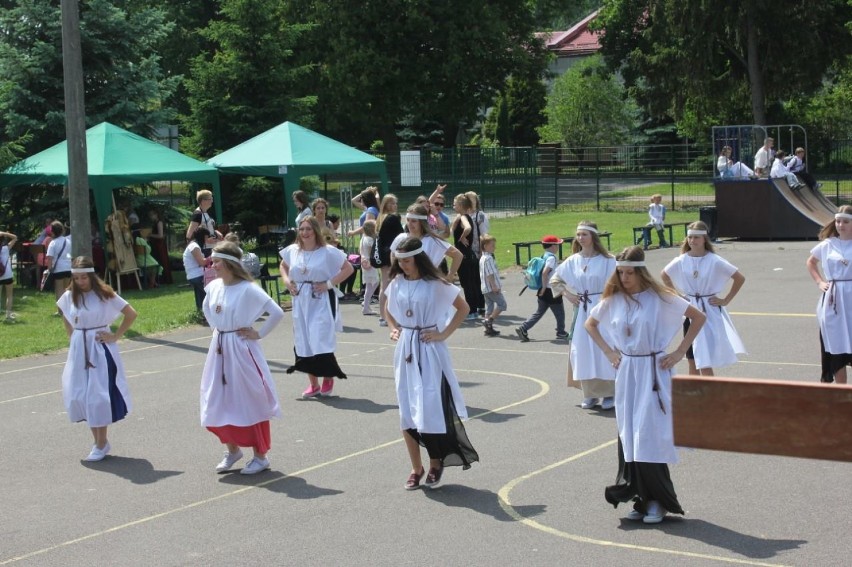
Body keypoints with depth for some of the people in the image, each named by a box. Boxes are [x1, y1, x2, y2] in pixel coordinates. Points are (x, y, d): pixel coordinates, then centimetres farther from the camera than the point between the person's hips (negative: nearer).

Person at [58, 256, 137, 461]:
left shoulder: (105, 294, -10)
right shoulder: (69, 296, 2)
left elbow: (131, 314, -7)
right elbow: (65, 315, 24)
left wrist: (115, 336, -8)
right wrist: (72, 335, 11)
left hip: (101, 349, -5)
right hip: (79, 350, 5)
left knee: (99, 394, -4)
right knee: (79, 394, 3)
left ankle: (101, 444, 7)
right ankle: (98, 440, 15)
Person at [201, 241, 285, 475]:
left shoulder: (247, 290, -17)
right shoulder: (213, 287, 3)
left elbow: (277, 313, -20)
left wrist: (259, 334, -13)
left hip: (241, 351, -7)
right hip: (219, 350, 7)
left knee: (250, 404, 1)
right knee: (219, 404, 10)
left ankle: (260, 456, 12)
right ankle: (232, 449, 29)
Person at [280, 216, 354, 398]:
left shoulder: (328, 252, -8)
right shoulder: (292, 251, 5)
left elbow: (348, 268, -5)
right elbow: (283, 266, 24)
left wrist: (330, 283, -12)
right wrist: (287, 281, 6)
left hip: (321, 302, -5)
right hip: (300, 301, 5)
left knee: (321, 341, -11)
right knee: (303, 342, 7)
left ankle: (328, 378, 12)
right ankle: (313, 384, 18)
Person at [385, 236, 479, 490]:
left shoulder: (435, 284, -8)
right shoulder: (397, 283, 5)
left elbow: (463, 308, -2)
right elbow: (388, 310, 24)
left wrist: (444, 334, -7)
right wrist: (393, 329, 8)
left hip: (429, 350, -5)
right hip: (405, 349, 5)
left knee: (431, 408, -6)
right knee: (407, 410, 4)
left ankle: (436, 464, 13)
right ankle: (416, 468, 14)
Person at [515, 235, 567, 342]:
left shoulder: (545, 256, 11)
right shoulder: (551, 257, -17)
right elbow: (544, 273, -29)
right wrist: (544, 287, -22)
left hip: (544, 292, 9)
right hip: (551, 291, -8)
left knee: (539, 313, 10)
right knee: (559, 312, 10)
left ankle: (523, 329, 0)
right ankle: (561, 332, 23)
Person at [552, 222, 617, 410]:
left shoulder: (607, 260, -6)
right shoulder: (573, 261, 6)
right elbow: (556, 279, 20)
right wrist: (568, 295, 8)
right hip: (581, 311, 4)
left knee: (604, 351, -5)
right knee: (583, 352, 4)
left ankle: (609, 393, 4)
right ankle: (590, 394, 14)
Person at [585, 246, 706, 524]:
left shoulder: (659, 298, -8)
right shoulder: (613, 300, 4)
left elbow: (698, 316, -4)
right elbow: (590, 324, 20)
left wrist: (680, 352, -6)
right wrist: (608, 352, 10)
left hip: (653, 371, -5)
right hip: (625, 372, 5)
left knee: (650, 434, -8)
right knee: (628, 435, 5)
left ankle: (657, 500, 0)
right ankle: (640, 498, 13)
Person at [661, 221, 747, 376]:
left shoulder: (715, 261, -11)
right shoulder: (681, 261, -1)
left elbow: (740, 278, -5)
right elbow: (664, 276, 17)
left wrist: (725, 300, -4)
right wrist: (677, 294, 10)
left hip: (709, 312, -4)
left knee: (705, 362, -10)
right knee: (692, 360, 11)